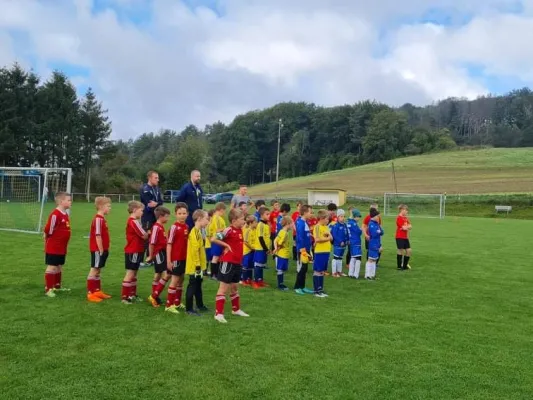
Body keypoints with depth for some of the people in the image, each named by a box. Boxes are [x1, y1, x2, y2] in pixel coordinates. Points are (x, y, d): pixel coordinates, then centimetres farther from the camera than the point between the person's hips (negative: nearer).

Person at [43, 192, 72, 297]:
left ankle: (57, 286, 30)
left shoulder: (65, 214, 8)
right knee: (51, 267, -1)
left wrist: (63, 244, 16)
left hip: (62, 247, 9)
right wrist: (49, 241, -4)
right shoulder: (55, 214, -21)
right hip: (53, 248, -9)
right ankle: (48, 289, 6)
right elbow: (48, 230, -18)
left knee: (59, 267, 18)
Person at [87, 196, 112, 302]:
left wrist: (105, 249, 15)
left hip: (102, 249, 9)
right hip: (97, 250, -9)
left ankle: (97, 291, 25)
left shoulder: (102, 219, 12)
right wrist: (101, 251, -18)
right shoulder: (98, 219, -18)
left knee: (98, 270, 16)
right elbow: (97, 236, -21)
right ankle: (90, 293, 5)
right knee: (94, 270, -2)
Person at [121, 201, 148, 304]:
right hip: (133, 251, -10)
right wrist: (148, 233, 0)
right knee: (130, 273, -3)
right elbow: (144, 236, -18)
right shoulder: (133, 221, -19)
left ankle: (132, 294, 25)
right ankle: (125, 296, 3)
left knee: (134, 273, 16)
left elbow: (141, 234, 8)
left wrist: (145, 233, -9)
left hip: (136, 251, 10)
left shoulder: (133, 221, 14)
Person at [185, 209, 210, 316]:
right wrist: (197, 265, -22)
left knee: (198, 285, 19)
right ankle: (189, 309, 6)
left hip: (200, 264, 10)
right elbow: (195, 249, -23)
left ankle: (200, 305, 31)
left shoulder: (199, 231, 11)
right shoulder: (195, 232, -20)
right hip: (194, 265, -10)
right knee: (192, 286, -2)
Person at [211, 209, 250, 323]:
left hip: (237, 262, 8)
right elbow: (213, 239, -21)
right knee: (224, 287, -3)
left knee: (235, 287, 22)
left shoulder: (240, 230, 9)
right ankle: (219, 313, 1)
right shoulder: (229, 230, -17)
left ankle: (236, 309, 37)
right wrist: (226, 245, -17)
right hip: (228, 262, -8)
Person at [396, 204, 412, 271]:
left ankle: (405, 265, 19)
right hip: (400, 237, -8)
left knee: (409, 250, 6)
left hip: (405, 237, 8)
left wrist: (406, 227, -12)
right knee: (401, 251, -2)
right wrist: (408, 227, 1)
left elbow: (409, 226, 7)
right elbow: (404, 228, -18)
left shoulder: (406, 218, 14)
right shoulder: (399, 218, -13)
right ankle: (399, 266, 9)